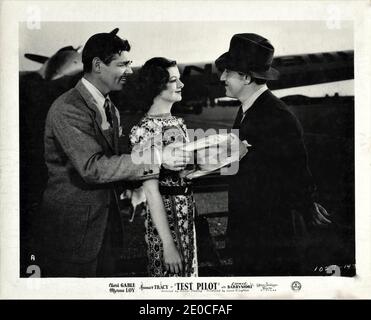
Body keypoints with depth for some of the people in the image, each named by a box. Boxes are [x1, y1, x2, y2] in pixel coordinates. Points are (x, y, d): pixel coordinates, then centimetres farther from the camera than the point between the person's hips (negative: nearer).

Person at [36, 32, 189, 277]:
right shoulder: (68, 109, -18)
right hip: (72, 229, -8)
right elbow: (92, 168, -25)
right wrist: (156, 158, -24)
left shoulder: (110, 108, 12)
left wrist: (133, 186, 0)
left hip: (108, 224, 8)